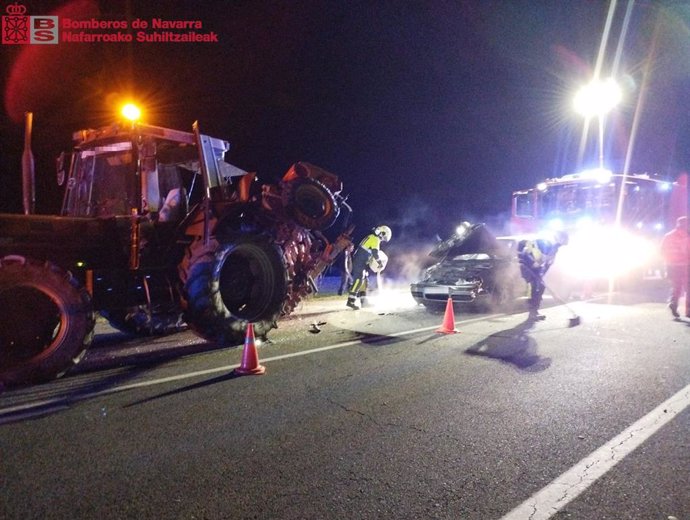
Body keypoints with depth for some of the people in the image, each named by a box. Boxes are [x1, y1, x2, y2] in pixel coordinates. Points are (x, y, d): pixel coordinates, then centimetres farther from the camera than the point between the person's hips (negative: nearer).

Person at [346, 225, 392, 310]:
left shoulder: (371, 237, 19)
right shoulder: (375, 239, -12)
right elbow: (375, 253, -19)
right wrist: (380, 262, -6)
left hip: (362, 262, 10)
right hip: (360, 262, -10)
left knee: (364, 281, 13)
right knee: (358, 280, -18)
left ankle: (364, 301, 16)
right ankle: (351, 301, -24)